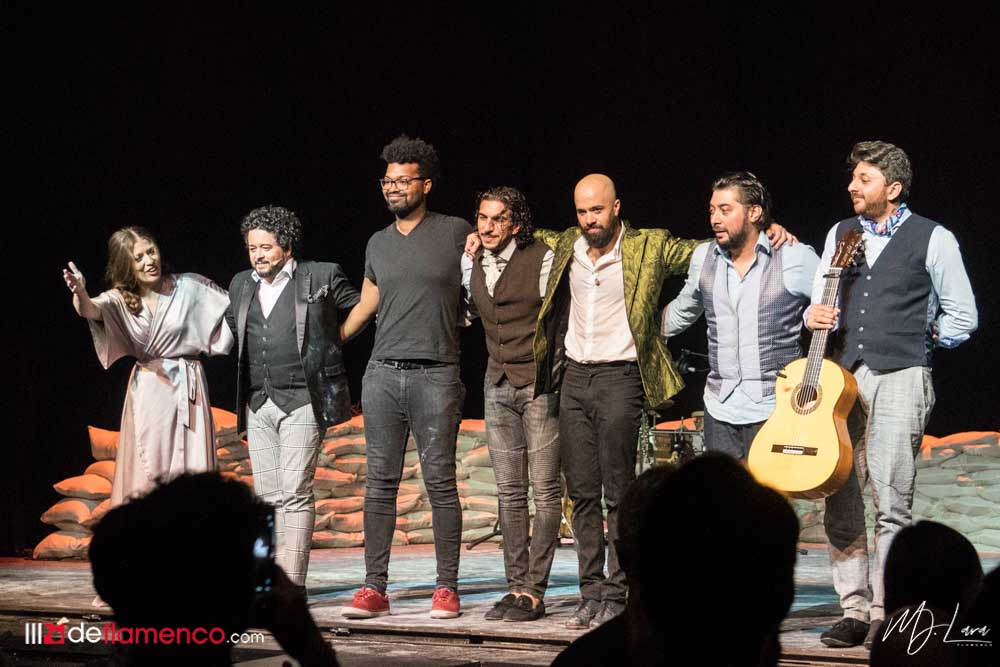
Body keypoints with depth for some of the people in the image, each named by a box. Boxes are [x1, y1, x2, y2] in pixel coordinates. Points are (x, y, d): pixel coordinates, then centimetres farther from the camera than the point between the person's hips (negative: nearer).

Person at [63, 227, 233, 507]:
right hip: (149, 392, 0)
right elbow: (92, 310, -20)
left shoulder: (189, 286, 0)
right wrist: (80, 294, -42)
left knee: (192, 471, 1)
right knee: (148, 474, -1)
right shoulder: (119, 299, 1)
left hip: (189, 388, 0)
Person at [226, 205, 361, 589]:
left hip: (302, 401, -6)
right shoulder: (241, 285, 15)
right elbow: (232, 327, 31)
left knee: (295, 492, -11)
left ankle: (292, 585, -11)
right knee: (268, 495, 7)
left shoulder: (321, 277, 0)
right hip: (258, 403, 6)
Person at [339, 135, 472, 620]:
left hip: (436, 375, -4)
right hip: (383, 374, 4)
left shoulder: (456, 233, 3)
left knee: (440, 479, -4)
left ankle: (447, 588, 1)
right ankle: (374, 588, 3)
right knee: (380, 480, 2)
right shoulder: (378, 244, 16)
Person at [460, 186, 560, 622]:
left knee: (545, 490, -5)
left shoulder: (541, 259, -8)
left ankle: (534, 591, -4)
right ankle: (516, 586, 9)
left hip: (540, 385, -6)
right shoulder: (471, 265, 10)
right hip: (498, 387, 6)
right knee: (510, 493, 6)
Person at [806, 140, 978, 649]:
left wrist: (913, 342, 6)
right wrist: (815, 316, 0)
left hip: (900, 379, -5)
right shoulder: (840, 234, 17)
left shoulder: (932, 239, 2)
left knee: (891, 501, -8)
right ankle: (854, 610, 7)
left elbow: (962, 317, 6)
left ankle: (884, 615, -3)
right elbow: (819, 304, 21)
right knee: (839, 500, 1)